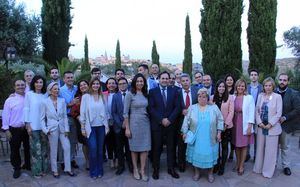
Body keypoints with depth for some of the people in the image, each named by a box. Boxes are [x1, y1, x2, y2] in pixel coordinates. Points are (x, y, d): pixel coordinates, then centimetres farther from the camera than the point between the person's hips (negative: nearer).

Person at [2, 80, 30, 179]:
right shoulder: (9, 100, -4)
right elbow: (5, 116, -2)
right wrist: (6, 129, -5)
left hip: (27, 128, 1)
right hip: (14, 130, -1)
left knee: (28, 148, 14)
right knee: (15, 150, 9)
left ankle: (28, 165, 35)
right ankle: (17, 168, 28)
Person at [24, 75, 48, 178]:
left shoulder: (45, 95, 7)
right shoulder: (29, 94, -1)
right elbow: (26, 109, -1)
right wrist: (28, 124, -6)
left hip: (44, 125, 3)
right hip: (33, 125, -3)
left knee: (44, 148, 9)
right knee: (36, 148, -2)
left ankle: (44, 169, 22)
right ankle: (36, 171, 11)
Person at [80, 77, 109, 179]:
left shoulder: (102, 96, 6)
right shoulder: (85, 96, -2)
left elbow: (105, 112, 9)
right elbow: (83, 113, -2)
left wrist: (107, 126, 7)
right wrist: (83, 128, -3)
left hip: (101, 126, 3)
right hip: (90, 127, -3)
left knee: (100, 150, 9)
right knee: (93, 150, -4)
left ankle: (100, 171, 23)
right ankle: (93, 172, 13)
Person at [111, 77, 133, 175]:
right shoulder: (115, 96, 4)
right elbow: (113, 112, 1)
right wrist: (120, 124, -8)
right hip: (119, 126, 1)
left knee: (129, 147, 8)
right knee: (119, 147, 10)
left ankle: (130, 165, 24)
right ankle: (121, 166, 23)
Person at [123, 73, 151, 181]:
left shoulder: (146, 94, 7)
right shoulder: (130, 94, -8)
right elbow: (125, 112, -8)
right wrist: (127, 128, -11)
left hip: (145, 123, 4)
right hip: (134, 123, -4)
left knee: (145, 147, 3)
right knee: (134, 147, 8)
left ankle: (143, 170, 14)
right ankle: (135, 170, 23)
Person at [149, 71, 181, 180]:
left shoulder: (174, 91, 6)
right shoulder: (152, 91, 1)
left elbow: (177, 107, 0)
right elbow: (151, 108, -6)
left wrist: (169, 119, -11)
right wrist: (161, 120, -14)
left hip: (170, 124, 2)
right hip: (157, 124, -2)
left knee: (171, 147, 10)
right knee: (156, 148, 6)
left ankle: (171, 168, 22)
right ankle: (156, 169, 19)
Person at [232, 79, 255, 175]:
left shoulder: (249, 98, -4)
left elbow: (251, 113, -6)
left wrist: (249, 126, -11)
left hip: (245, 124, -3)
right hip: (235, 124, 3)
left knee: (244, 145, 5)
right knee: (236, 145, 11)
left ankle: (241, 166, 18)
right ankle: (237, 164, 27)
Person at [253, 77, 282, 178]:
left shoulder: (277, 96, -4)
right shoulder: (260, 95, 7)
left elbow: (279, 113, -6)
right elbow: (257, 110, 7)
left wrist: (270, 124, -12)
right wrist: (259, 122, -5)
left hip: (272, 127, -3)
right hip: (261, 126, 4)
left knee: (270, 150, 2)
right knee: (260, 148, 11)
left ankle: (268, 171, 15)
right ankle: (258, 168, 25)